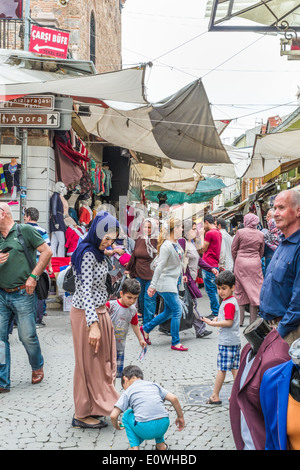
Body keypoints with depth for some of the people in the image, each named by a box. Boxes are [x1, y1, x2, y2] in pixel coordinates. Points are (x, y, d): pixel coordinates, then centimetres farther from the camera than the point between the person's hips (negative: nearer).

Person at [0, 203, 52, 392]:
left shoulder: (25, 230, -3)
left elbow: (47, 252, -5)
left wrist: (33, 277, -10)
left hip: (23, 294, -5)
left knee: (27, 336, 2)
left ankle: (38, 366, 31)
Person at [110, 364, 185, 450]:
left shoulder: (128, 392, 12)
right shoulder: (154, 385, 21)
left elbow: (113, 416, 5)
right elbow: (173, 398, 11)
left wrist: (116, 426, 27)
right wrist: (180, 417, 24)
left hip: (144, 429, -4)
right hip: (163, 427, 4)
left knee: (127, 415, 25)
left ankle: (134, 447, 15)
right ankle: (161, 444, 30)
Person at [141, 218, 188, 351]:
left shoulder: (176, 244, 10)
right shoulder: (166, 246, -18)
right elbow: (160, 267, -20)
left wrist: (180, 277, 22)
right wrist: (152, 285, -20)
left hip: (174, 283, 10)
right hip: (167, 284, -10)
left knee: (168, 312, 14)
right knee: (177, 311, -6)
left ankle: (146, 328, 28)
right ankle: (175, 343, 3)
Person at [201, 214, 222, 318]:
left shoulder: (209, 233, -14)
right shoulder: (219, 233, 14)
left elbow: (204, 249, -6)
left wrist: (202, 236, 3)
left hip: (208, 265, -9)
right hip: (215, 265, 9)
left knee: (210, 289, -4)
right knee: (214, 289, 13)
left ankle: (215, 313, -3)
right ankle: (216, 312, 15)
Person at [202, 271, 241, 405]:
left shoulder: (228, 303, -17)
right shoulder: (232, 300, 14)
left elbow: (229, 322, -23)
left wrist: (212, 323, -18)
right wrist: (218, 318, 12)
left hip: (226, 341, -10)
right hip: (235, 340, 10)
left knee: (221, 368, -3)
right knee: (235, 368, 11)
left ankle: (215, 396, 4)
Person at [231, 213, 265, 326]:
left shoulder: (240, 232, -4)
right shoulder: (260, 234, 4)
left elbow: (233, 249, 2)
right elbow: (261, 252, 11)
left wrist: (236, 262, 16)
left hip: (241, 263, -1)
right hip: (255, 263, 2)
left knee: (240, 291, 7)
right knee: (254, 290, 5)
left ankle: (240, 320, 9)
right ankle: (253, 321, 4)